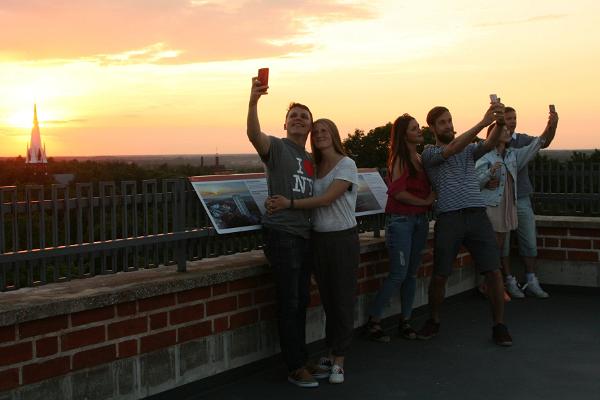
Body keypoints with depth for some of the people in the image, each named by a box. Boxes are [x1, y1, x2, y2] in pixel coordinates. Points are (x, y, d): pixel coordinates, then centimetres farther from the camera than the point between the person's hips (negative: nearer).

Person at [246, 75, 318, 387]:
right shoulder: (276, 147, -3)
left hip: (305, 236, 7)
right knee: (289, 303, -6)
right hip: (282, 235, -7)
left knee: (301, 302, 12)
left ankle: (301, 358, 23)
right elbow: (254, 134, -25)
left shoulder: (311, 160, 19)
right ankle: (296, 368, -1)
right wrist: (253, 102, -42)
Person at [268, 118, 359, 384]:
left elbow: (327, 199, -18)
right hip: (318, 239, 5)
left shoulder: (346, 164, -8)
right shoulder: (314, 167, 11)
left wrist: (289, 204, -23)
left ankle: (338, 361, 4)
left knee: (342, 299, -1)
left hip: (343, 239, -5)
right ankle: (332, 353, 19)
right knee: (327, 299, 10)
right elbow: (313, 200, 4)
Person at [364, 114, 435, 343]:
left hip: (420, 220, 7)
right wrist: (425, 201, -11)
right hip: (400, 219, -7)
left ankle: (405, 321, 17)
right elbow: (398, 192, -19)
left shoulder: (420, 158, 12)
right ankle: (373, 322, 0)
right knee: (398, 274, -8)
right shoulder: (399, 158, -10)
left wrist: (433, 196, 0)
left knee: (412, 273, 8)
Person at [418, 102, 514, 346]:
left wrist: (499, 124, -26)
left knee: (494, 272, -3)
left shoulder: (470, 149, 18)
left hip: (477, 215, 3)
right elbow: (453, 149, -15)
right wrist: (483, 122, -25)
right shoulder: (429, 154, 5)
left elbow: (489, 144, -4)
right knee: (439, 276, 3)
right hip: (448, 218, -3)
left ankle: (499, 325, 9)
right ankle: (433, 321, 25)